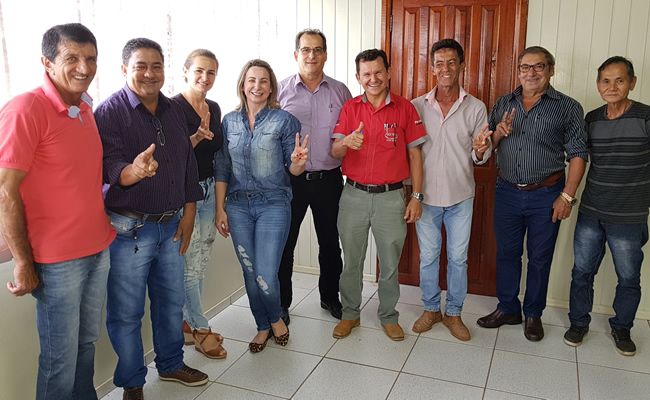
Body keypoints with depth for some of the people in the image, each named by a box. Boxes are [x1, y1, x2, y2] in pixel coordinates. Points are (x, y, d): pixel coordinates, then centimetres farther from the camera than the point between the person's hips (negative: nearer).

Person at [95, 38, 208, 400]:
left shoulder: (175, 111, 8)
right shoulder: (110, 112, -11)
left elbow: (188, 165, 11)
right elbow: (109, 167, -20)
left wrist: (189, 213, 7)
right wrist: (133, 172, -43)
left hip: (171, 225, 6)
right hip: (128, 228, -6)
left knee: (172, 301, 18)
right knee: (127, 312, 6)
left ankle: (171, 364, 40)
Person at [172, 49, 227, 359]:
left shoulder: (214, 109, 11)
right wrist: (197, 137, -28)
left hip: (208, 191, 7)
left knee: (199, 264, 13)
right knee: (189, 265, 1)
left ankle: (186, 323, 28)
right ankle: (201, 329, 15)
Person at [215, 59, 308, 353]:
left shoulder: (284, 120, -3)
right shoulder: (230, 121, 6)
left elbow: (294, 170, -1)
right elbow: (222, 168, 8)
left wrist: (298, 161, -24)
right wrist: (220, 209, 4)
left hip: (273, 204, -3)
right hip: (238, 206, 3)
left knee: (265, 276, -7)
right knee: (250, 273, 11)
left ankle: (276, 319, 25)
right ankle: (263, 327, 33)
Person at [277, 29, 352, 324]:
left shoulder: (340, 91, 6)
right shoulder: (281, 90, 1)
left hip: (329, 178, 2)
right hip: (290, 179, -2)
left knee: (330, 243, 15)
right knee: (284, 243, 7)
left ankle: (330, 296, 34)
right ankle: (280, 303, 24)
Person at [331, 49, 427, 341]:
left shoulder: (404, 108, -1)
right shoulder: (350, 108, 2)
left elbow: (414, 153, 2)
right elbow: (335, 153, -4)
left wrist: (416, 197, -1)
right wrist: (346, 143, -28)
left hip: (391, 197, -1)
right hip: (354, 195, 1)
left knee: (390, 263, 10)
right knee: (351, 261, 12)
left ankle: (388, 316, 29)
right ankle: (350, 314, 30)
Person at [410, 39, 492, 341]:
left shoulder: (476, 108, -2)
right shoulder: (418, 106, -1)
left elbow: (481, 157, 1)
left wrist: (481, 150, -21)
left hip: (461, 197, 0)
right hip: (427, 195, 0)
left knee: (458, 258, 10)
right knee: (428, 256, 11)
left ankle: (453, 313, 27)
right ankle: (431, 308, 30)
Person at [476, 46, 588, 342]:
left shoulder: (567, 107, -3)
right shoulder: (503, 104, 8)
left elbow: (577, 154, -5)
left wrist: (567, 196, -11)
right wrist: (499, 132, -10)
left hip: (545, 195, -3)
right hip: (507, 192, 3)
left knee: (539, 258, 10)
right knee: (507, 254, 13)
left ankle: (533, 315, 27)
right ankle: (507, 309, 30)